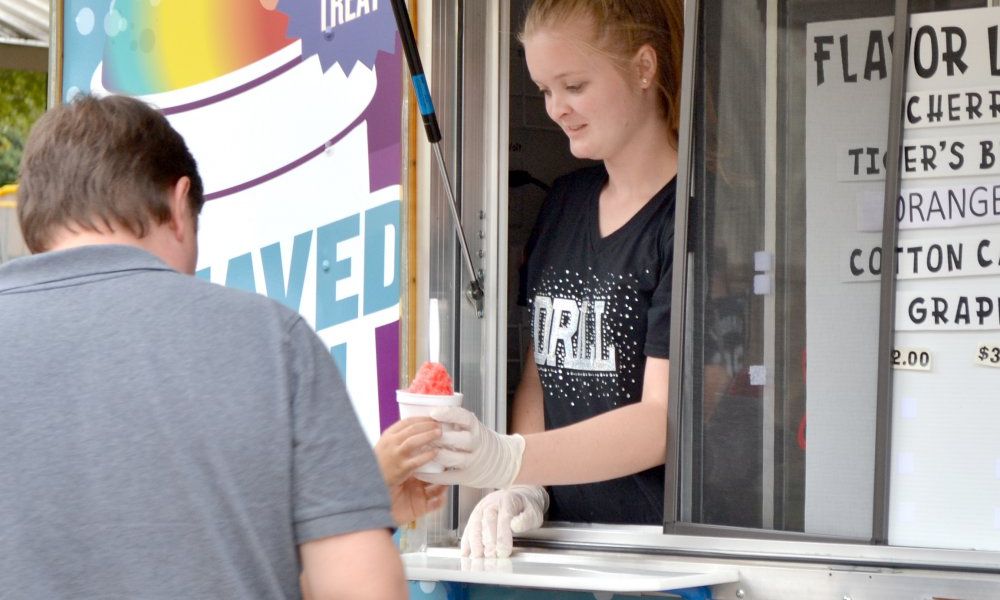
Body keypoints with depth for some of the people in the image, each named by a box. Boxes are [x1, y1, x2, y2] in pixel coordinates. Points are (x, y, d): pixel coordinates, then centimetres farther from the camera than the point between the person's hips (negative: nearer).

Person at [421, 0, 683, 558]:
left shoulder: (694, 213, -7)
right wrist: (524, 491, 1)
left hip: (662, 542, -6)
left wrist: (508, 460, -24)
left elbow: (665, 420, -14)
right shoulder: (564, 202, 15)